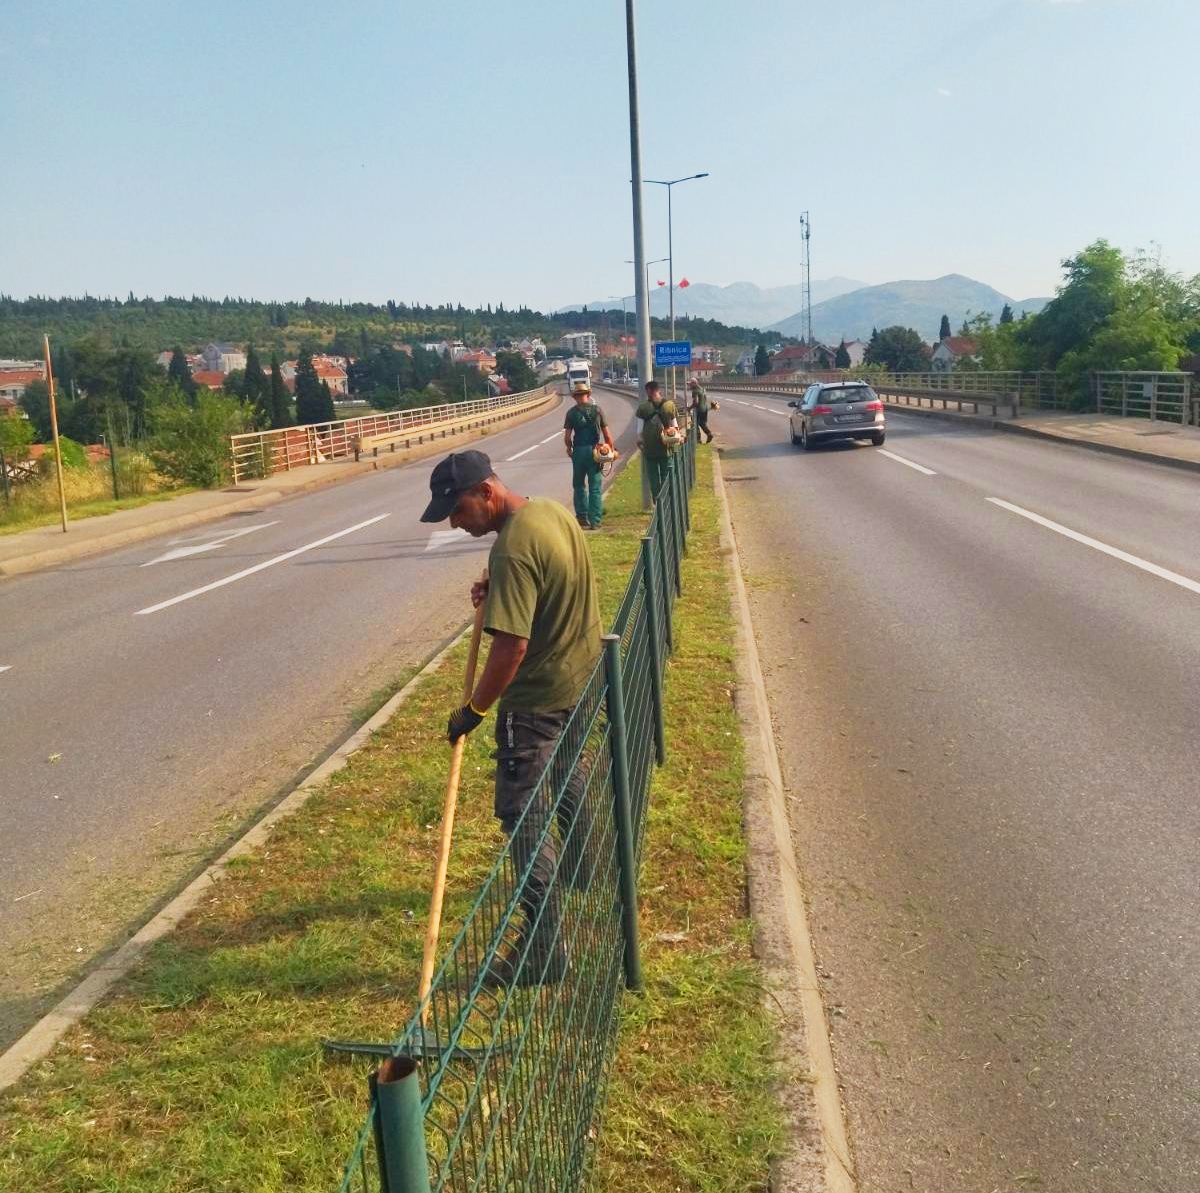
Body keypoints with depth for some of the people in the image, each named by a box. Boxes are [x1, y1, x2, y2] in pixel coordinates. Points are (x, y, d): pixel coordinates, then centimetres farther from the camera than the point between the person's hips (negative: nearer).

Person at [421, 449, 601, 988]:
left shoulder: (514, 547, -28)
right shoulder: (553, 510, 1)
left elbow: (511, 645, -30)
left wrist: (474, 709, -18)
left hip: (538, 699, -10)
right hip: (580, 680, 10)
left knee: (523, 816, -2)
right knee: (568, 778, 29)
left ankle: (542, 948, 3)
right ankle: (582, 869, 51)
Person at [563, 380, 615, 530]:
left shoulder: (571, 412, -1)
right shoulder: (597, 410, 1)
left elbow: (567, 436, -3)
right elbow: (607, 435, 0)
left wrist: (569, 448, 15)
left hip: (578, 451, 0)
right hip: (595, 451, 0)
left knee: (579, 485, 14)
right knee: (595, 488, 4)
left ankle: (582, 518, 15)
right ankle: (595, 521, 3)